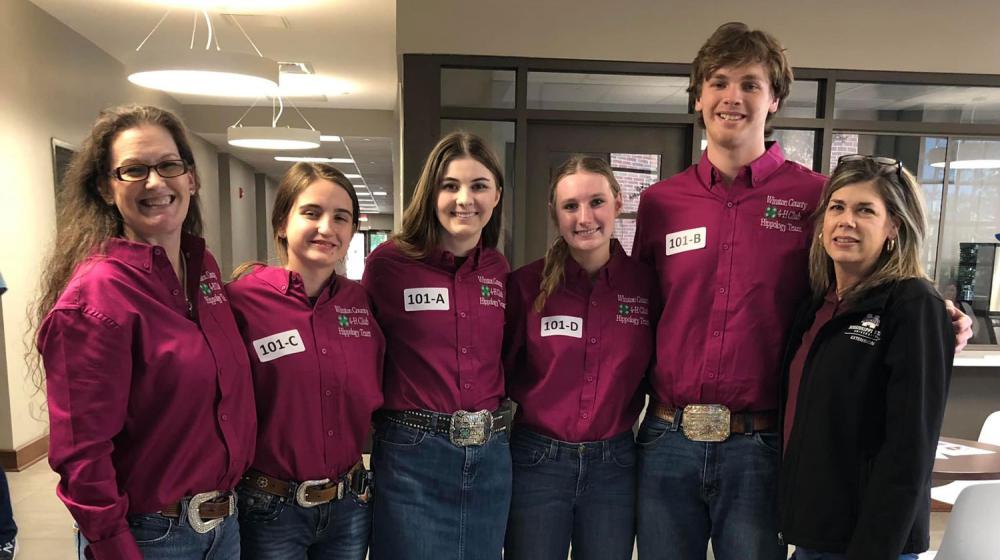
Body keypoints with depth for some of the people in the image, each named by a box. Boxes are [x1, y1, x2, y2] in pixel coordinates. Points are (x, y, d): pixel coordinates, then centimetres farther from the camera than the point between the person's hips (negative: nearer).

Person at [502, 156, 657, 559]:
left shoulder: (646, 282, -3)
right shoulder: (527, 283, -7)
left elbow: (655, 370, 7)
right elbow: (500, 369, 2)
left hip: (614, 465, 2)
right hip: (537, 461, -1)